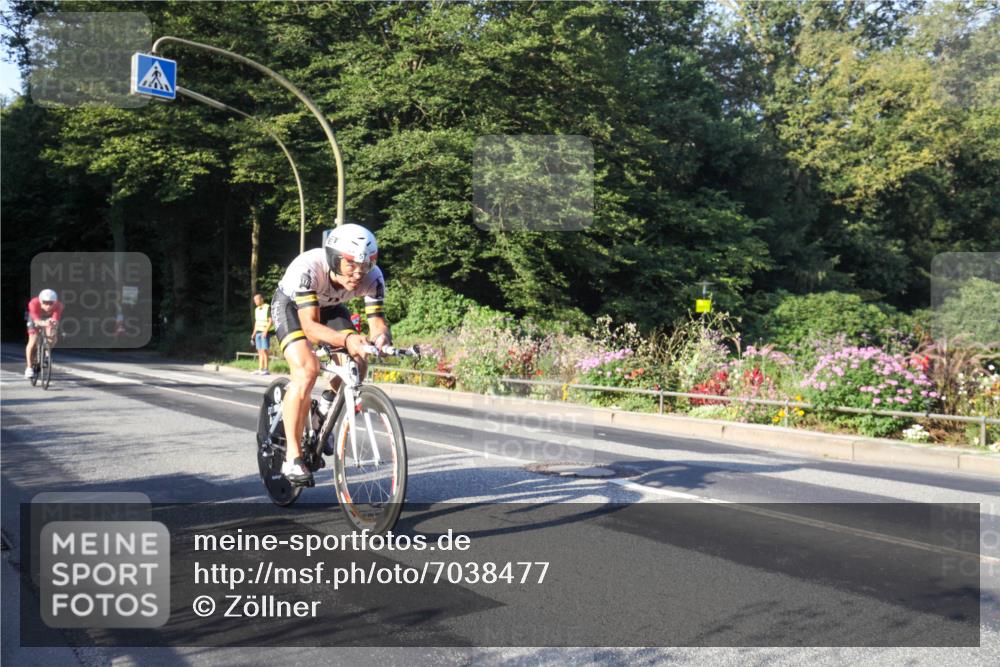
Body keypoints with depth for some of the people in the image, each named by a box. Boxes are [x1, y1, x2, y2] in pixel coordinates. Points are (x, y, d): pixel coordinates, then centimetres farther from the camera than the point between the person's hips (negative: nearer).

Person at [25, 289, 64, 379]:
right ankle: (29, 368, -2)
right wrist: (44, 323, -68)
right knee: (33, 341, -15)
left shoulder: (58, 306, -35)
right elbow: (36, 321, -46)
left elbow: (56, 320, -44)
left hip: (49, 318, 1)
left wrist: (53, 323, -68)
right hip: (36, 318, -1)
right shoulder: (34, 304, -39)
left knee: (52, 339, -21)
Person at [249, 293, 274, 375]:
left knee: (264, 350, -12)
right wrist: (253, 333, 18)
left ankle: (266, 370, -10)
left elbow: (271, 321, -13)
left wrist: (265, 331, -21)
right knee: (260, 351, 5)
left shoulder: (268, 308, -9)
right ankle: (260, 369, 5)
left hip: (265, 332, -7)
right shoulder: (256, 309, 15)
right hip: (258, 332, 7)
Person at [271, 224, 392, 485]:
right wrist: (346, 338, -63)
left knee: (357, 364, -16)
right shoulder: (308, 267, -41)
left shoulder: (372, 277, -29)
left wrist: (381, 336, -53)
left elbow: (376, 319, -28)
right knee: (306, 370, -26)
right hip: (291, 305, -4)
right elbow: (310, 325, -45)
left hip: (329, 307, 4)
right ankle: (292, 458, -18)